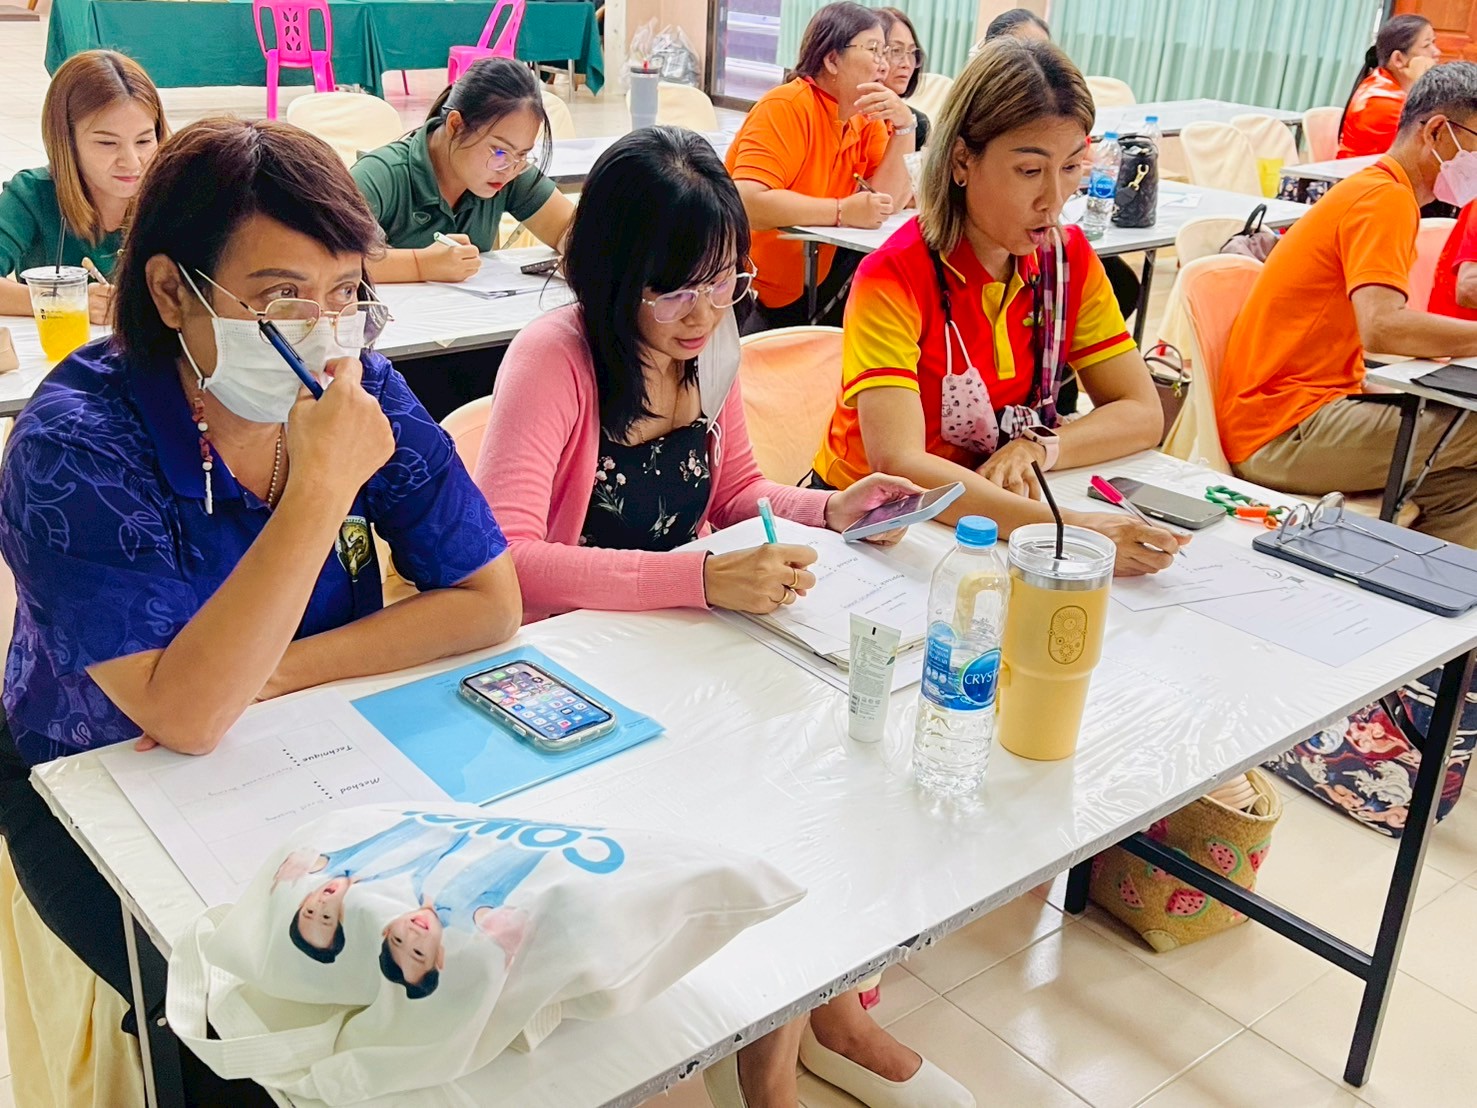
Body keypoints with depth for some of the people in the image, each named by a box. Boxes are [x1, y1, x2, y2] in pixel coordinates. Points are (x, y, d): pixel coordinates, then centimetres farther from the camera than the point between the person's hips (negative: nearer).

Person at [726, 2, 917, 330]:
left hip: (809, 290, 8)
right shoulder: (786, 107, -19)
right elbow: (747, 202, -32)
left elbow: (887, 202, -3)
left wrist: (904, 127, -12)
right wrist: (842, 211, -31)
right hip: (747, 294, -7)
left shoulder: (867, 119, 5)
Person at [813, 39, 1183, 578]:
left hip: (1008, 518, 6)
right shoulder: (895, 276, -19)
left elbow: (1143, 413, 0)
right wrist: (1067, 527, -41)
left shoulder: (1069, 257, -2)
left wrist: (1036, 449, -20)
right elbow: (898, 465, -31)